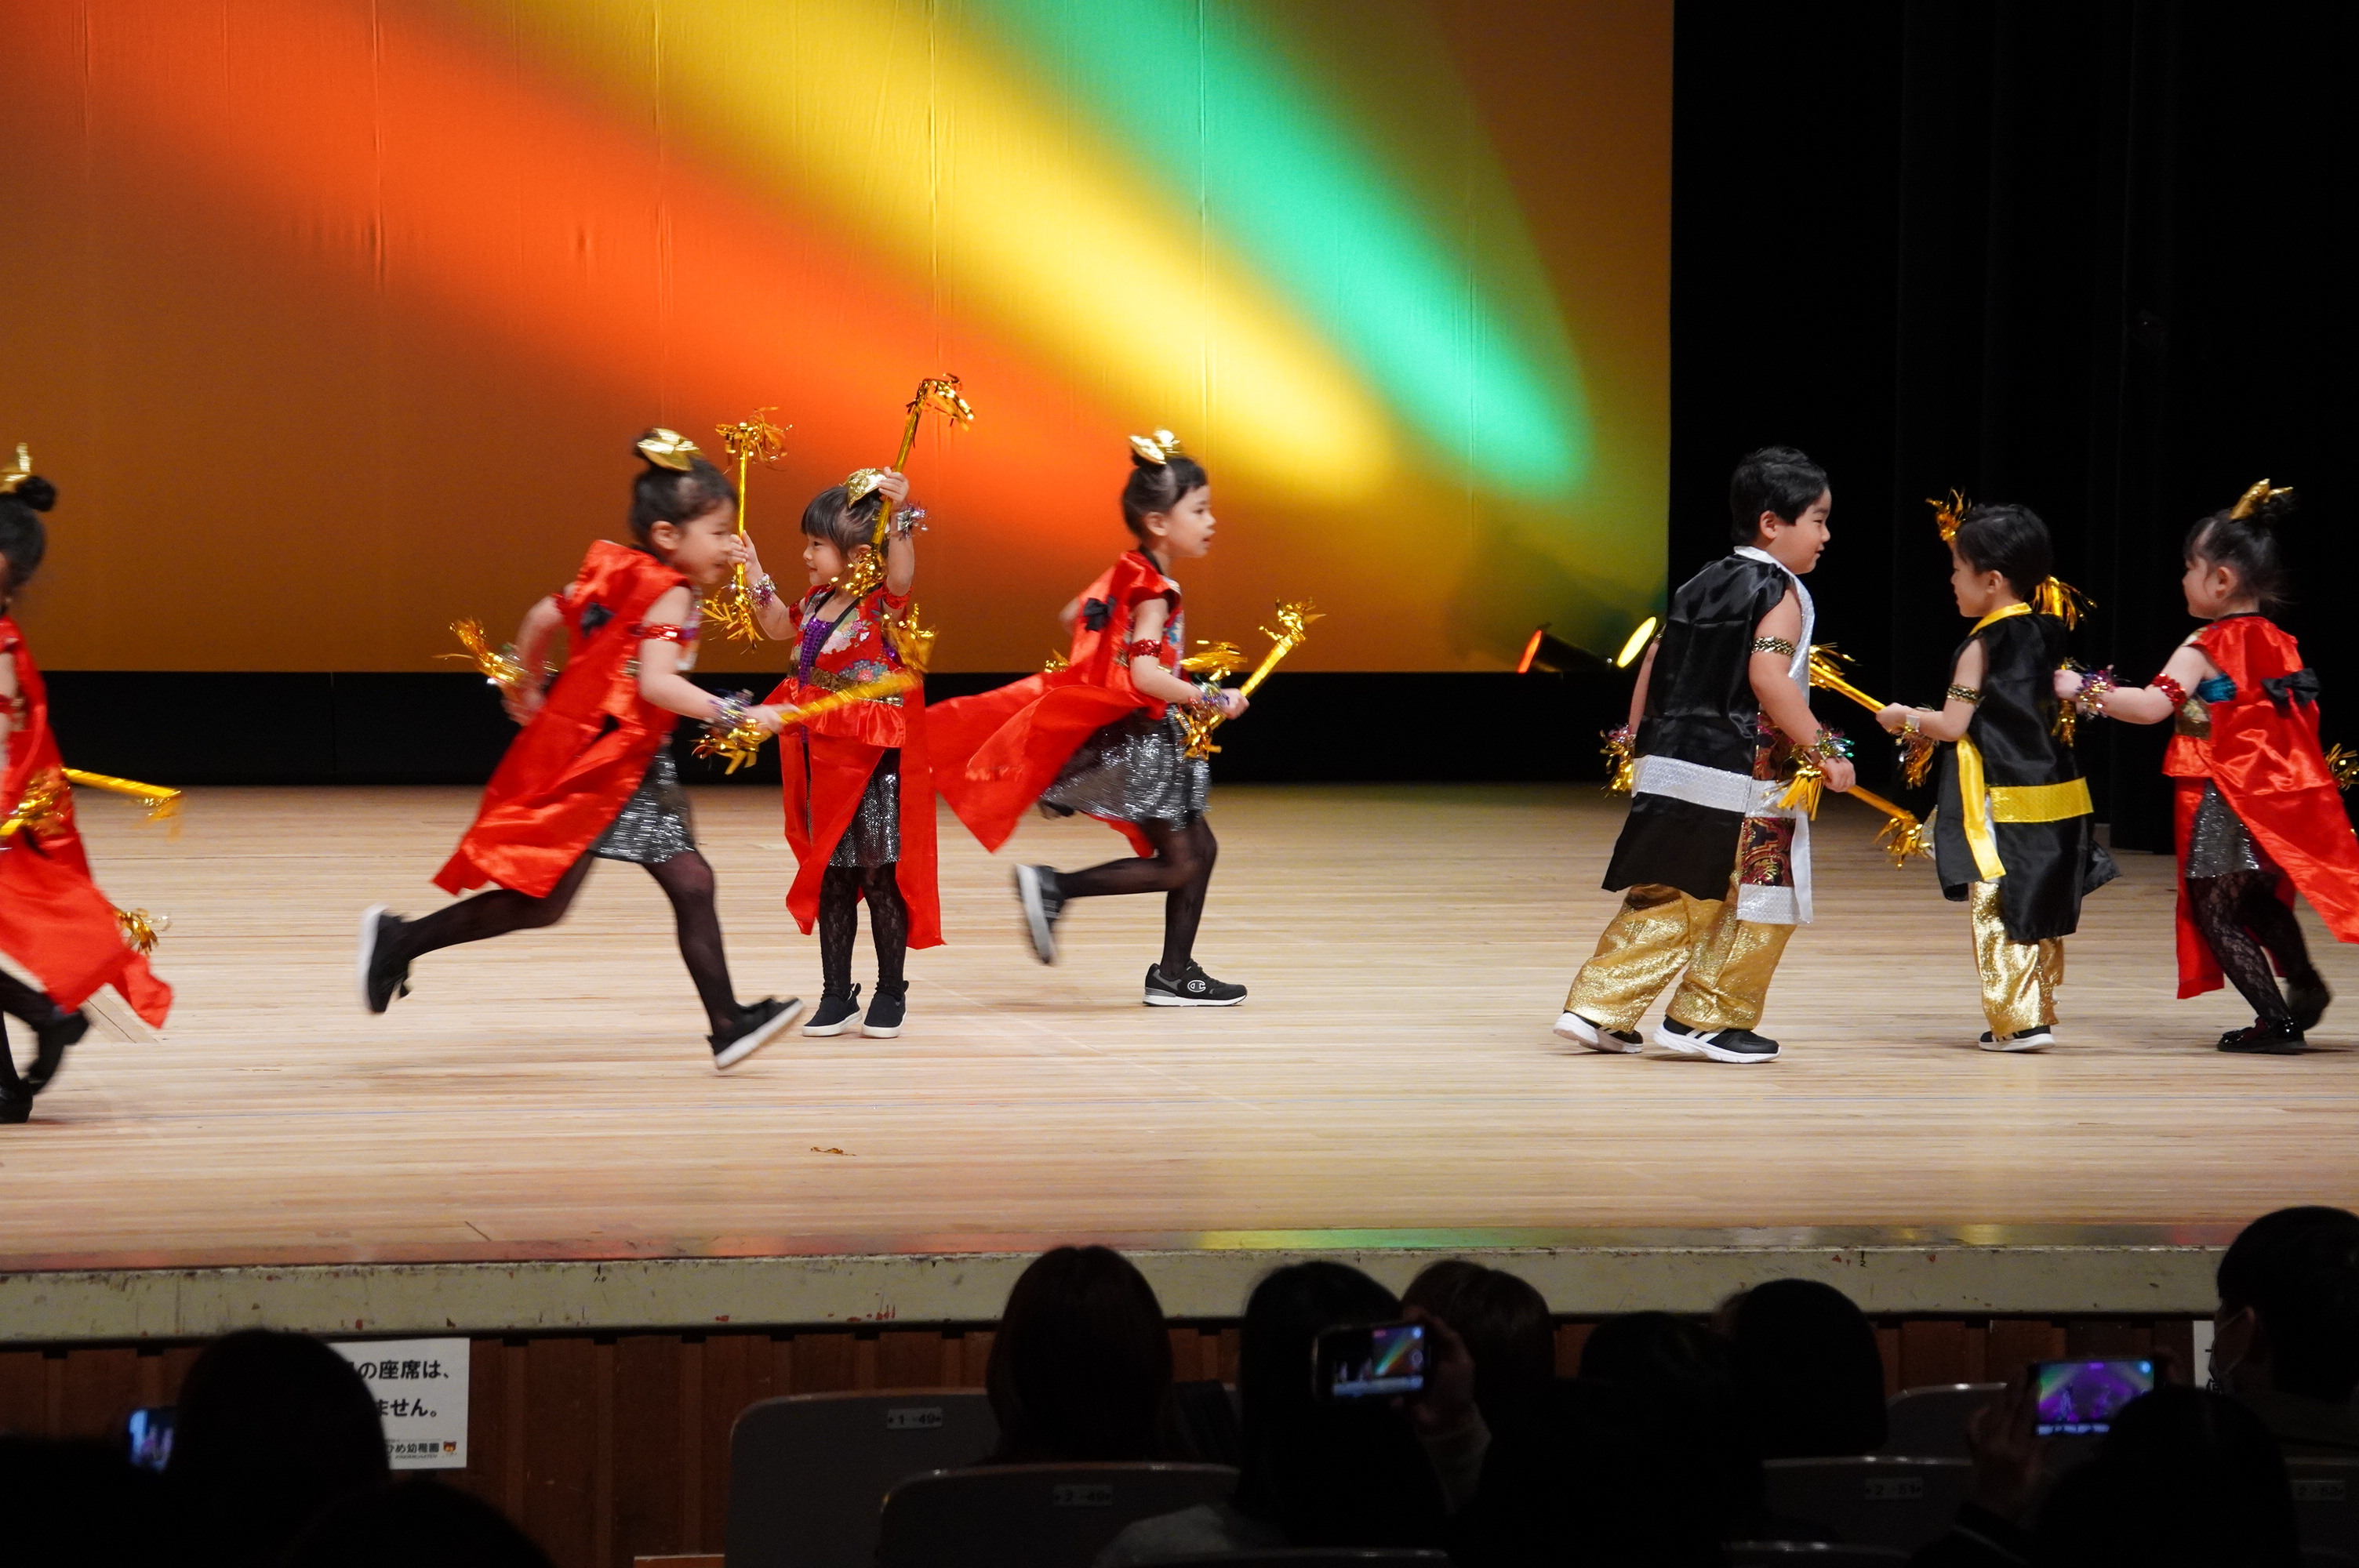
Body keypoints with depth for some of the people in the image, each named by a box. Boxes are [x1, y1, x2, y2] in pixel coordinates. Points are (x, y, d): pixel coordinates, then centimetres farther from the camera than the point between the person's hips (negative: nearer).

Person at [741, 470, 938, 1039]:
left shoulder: (883, 606, -15)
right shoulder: (817, 605, 6)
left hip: (876, 766, -7)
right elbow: (778, 626, 27)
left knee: (882, 879, 2)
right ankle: (836, 995, 18)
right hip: (825, 766, 7)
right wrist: (754, 572, 19)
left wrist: (900, 517, -52)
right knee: (830, 879, 11)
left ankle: (891, 993, 15)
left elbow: (901, 574, -39)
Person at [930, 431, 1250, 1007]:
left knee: (1200, 848, 11)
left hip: (1141, 739, 10)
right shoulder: (1153, 592, -20)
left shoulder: (1126, 576, 7)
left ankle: (1174, 975, 13)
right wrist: (1212, 700, -24)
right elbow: (1144, 676, -30)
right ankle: (1054, 888, -4)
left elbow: (1072, 615, 20)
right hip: (1136, 738, -10)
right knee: (1176, 864, -6)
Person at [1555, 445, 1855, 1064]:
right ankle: (1708, 1019, 7)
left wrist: (1637, 737, 26)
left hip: (1668, 768, 8)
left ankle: (1598, 1008, 9)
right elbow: (1767, 676, -21)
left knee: (1662, 901, 13)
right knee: (1756, 903, 5)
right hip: (1742, 780, -8)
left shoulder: (1701, 585, 15)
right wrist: (1823, 750, -20)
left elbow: (1655, 660, 18)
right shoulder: (1779, 593, -9)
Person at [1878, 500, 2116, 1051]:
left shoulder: (1981, 647, -14)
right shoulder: (2044, 636, 8)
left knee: (1997, 913, -3)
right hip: (2055, 797, 8)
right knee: (2037, 913, 16)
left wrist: (1906, 719, 2)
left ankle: (2019, 1021, -6)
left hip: (2001, 804, -8)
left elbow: (1953, 726, -16)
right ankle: (2039, 1012, 24)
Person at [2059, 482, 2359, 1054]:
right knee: (2260, 901, 27)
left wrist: (2085, 690, -19)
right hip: (2282, 801, 8)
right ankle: (2305, 985, 30)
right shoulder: (2279, 645, 9)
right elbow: (2302, 719, 16)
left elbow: (2152, 705, -27)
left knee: (2216, 912, 1)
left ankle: (2276, 1022, -3)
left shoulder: (2204, 651, -14)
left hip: (2227, 803, -8)